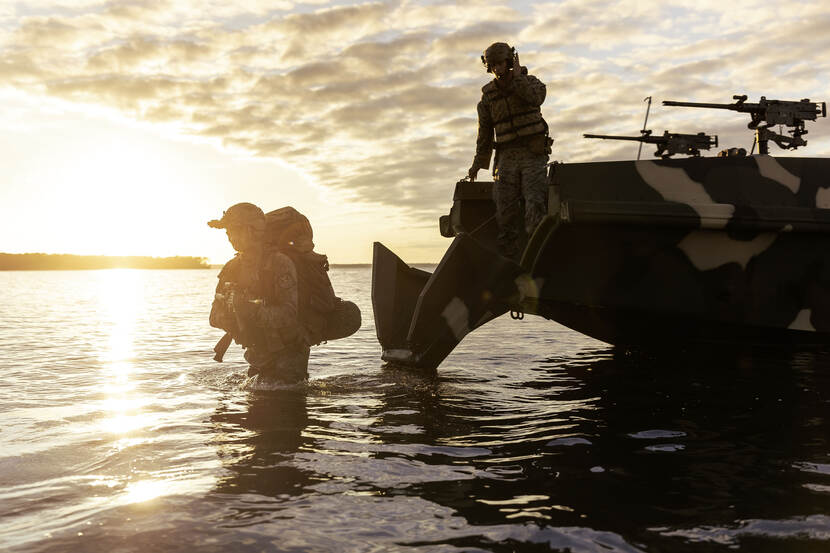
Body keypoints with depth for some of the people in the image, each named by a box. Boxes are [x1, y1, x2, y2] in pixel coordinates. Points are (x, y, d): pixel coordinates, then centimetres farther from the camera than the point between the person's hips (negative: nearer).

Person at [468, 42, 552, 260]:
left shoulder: (529, 81, 6)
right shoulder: (488, 95, 11)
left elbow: (536, 97, -19)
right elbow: (484, 132, 16)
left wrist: (517, 76, -8)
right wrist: (477, 164, 13)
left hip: (533, 154, -2)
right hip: (507, 157, 2)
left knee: (535, 204, -17)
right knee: (506, 212, -4)